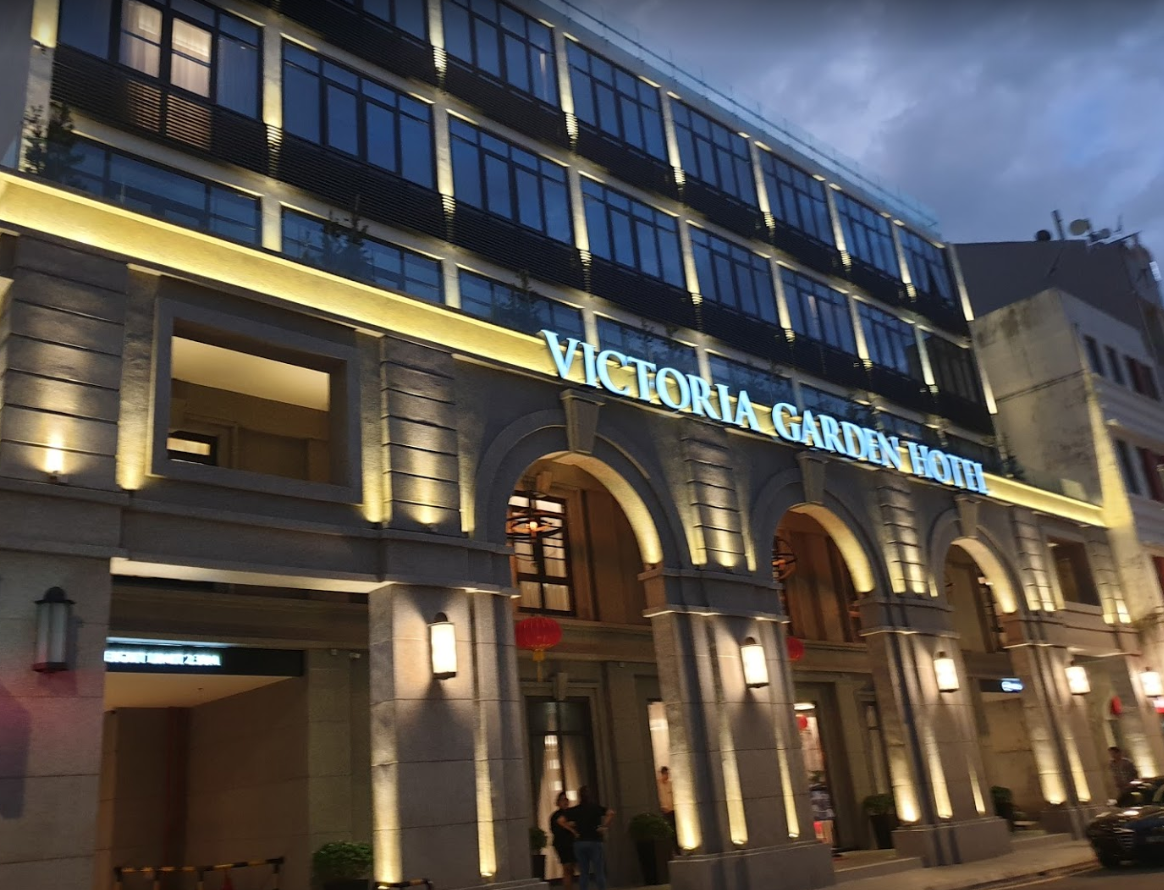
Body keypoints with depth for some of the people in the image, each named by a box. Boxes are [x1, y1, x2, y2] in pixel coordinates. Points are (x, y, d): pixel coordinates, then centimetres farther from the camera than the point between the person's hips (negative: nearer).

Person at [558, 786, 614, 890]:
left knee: (583, 873, 8)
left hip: (579, 842, 2)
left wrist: (572, 830, 0)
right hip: (595, 842, -2)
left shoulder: (573, 810, 4)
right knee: (599, 872, 1)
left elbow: (560, 821, -6)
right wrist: (604, 826, -4)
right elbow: (611, 813, -13)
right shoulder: (596, 807, 1)